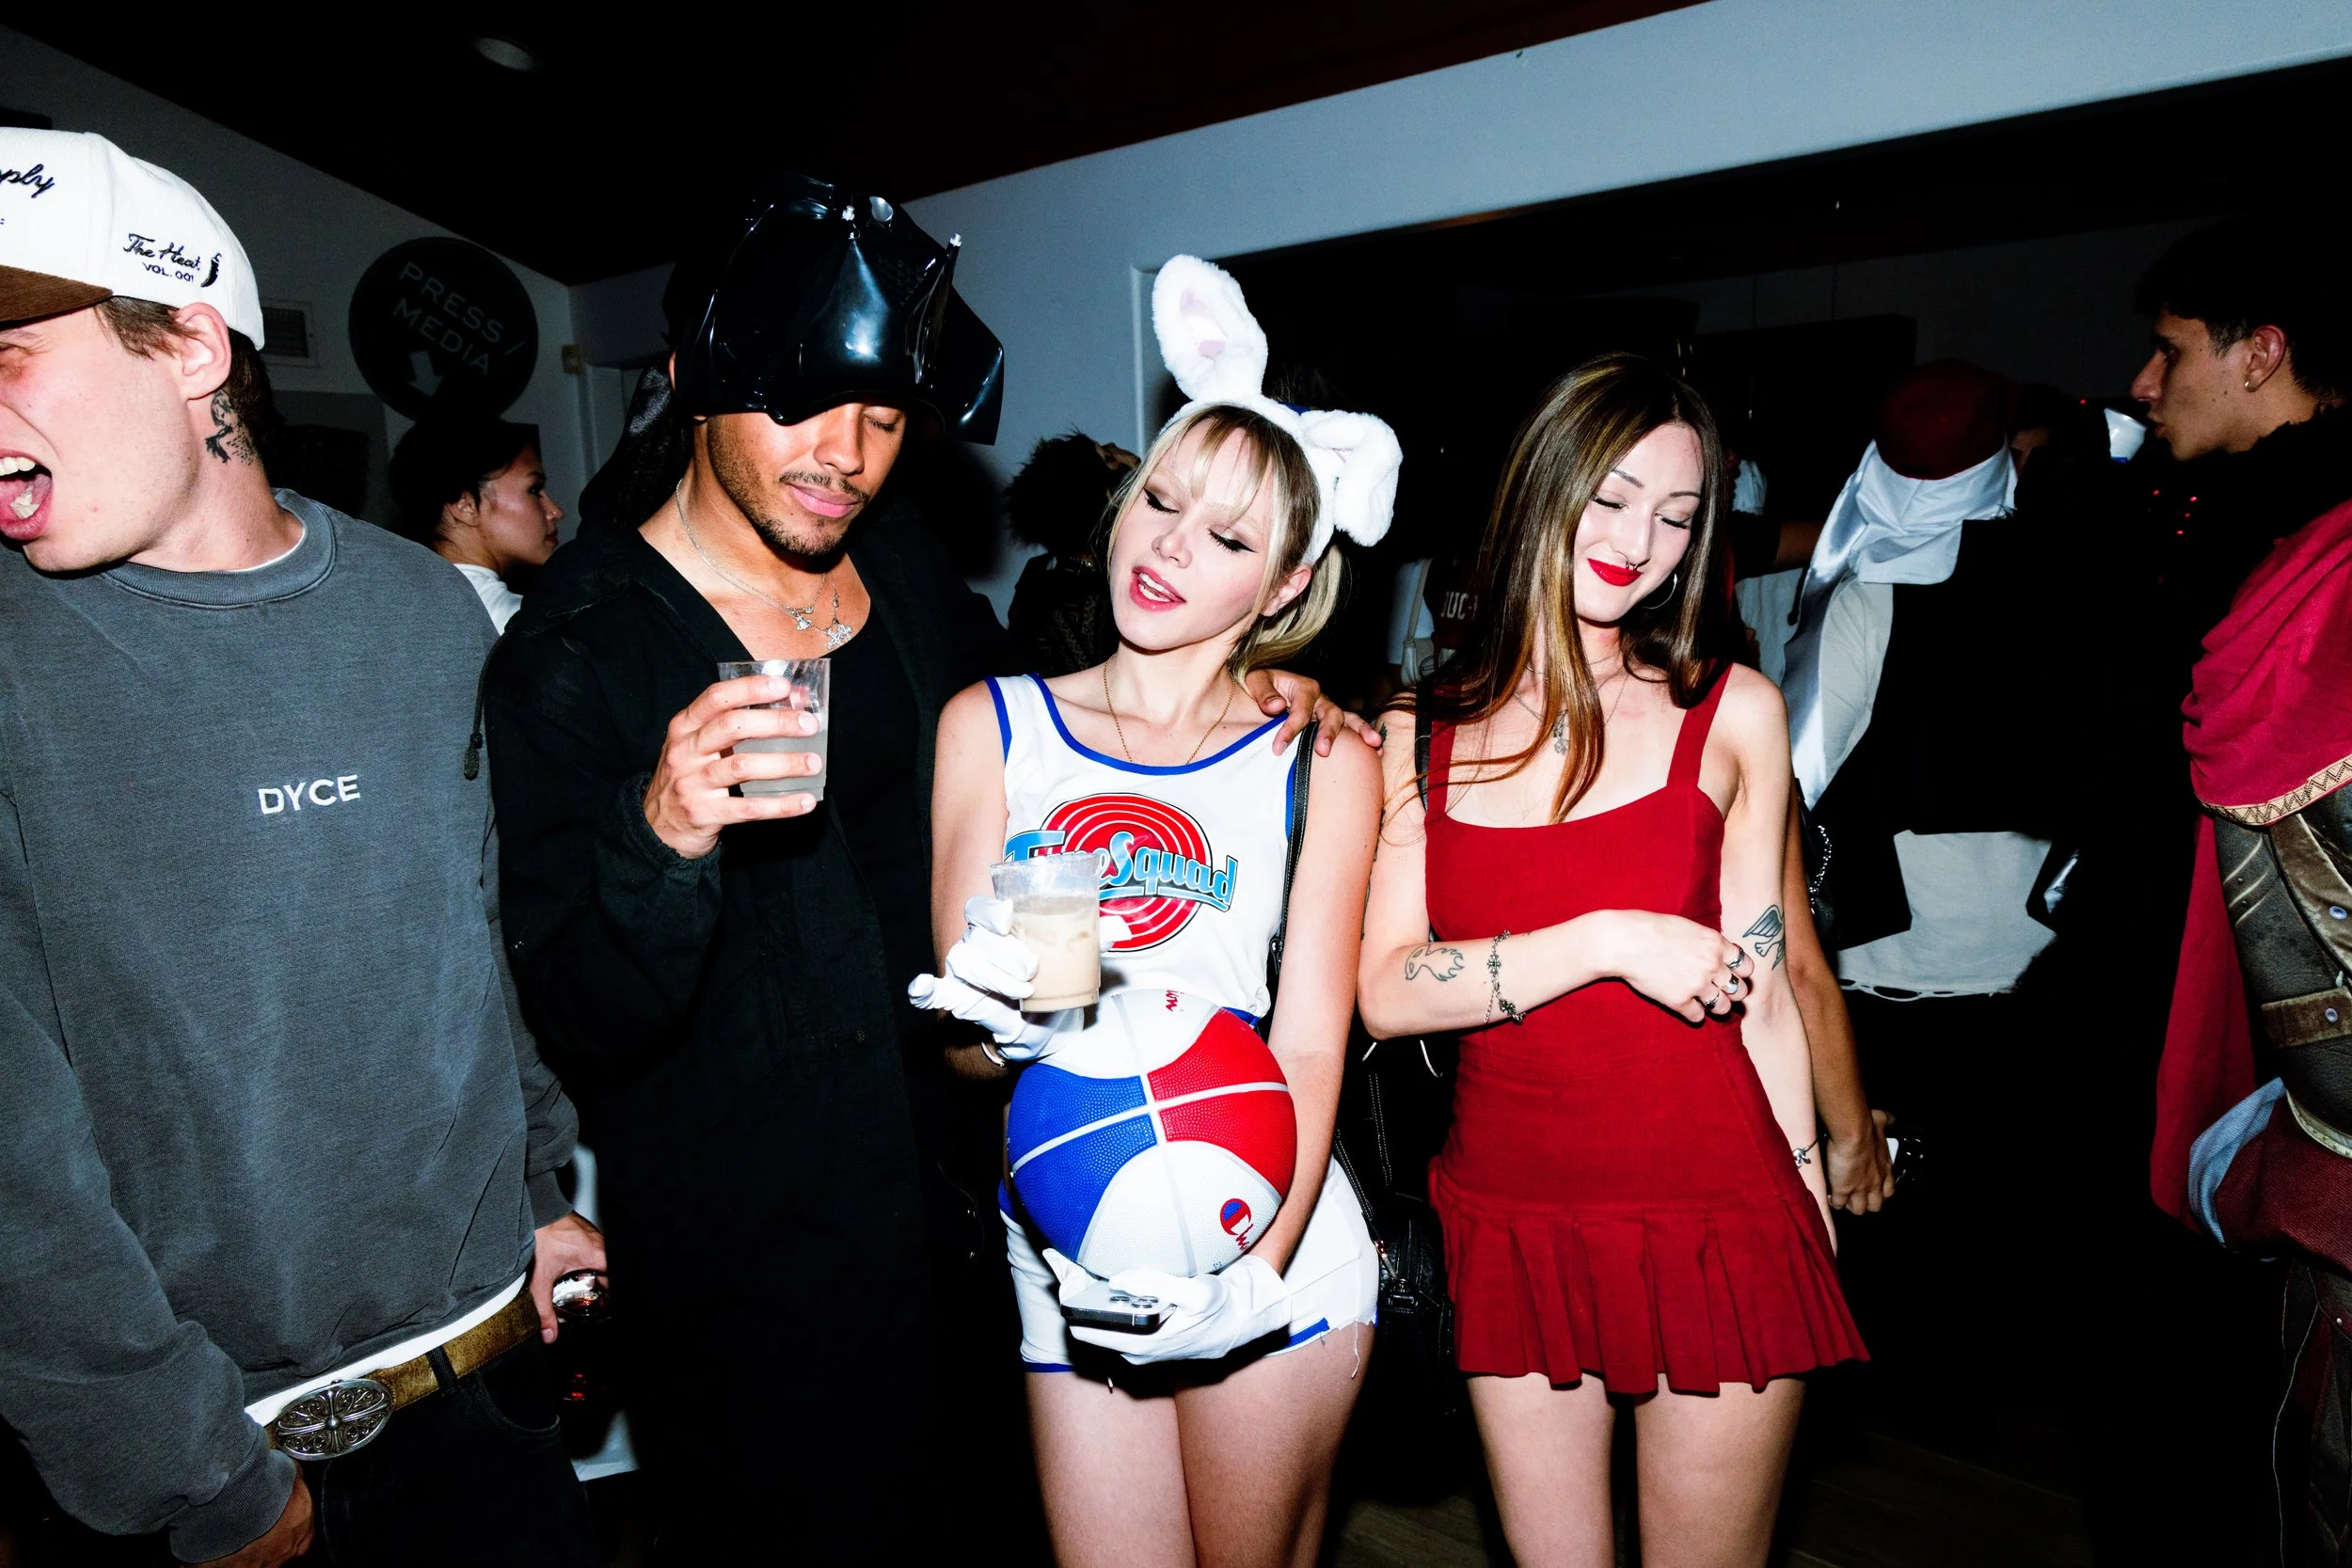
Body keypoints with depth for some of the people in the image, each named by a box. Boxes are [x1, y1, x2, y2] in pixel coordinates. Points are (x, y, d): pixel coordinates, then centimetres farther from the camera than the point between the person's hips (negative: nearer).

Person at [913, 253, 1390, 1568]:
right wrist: (1001, 1022, -22)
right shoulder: (991, 728, 2)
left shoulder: (1325, 763, -3)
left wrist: (1258, 1275, -21)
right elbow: (961, 1046, 1)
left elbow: (1313, 1048, -8)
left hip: (1271, 1249, -1)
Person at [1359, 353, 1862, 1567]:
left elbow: (1761, 985, 3)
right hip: (1508, 1227, 2)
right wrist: (1611, 941, -17)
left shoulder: (1731, 714, -3)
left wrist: (1806, 1209, 7)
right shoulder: (1420, 735, 0)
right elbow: (1388, 992, -8)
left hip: (1714, 1227, -1)